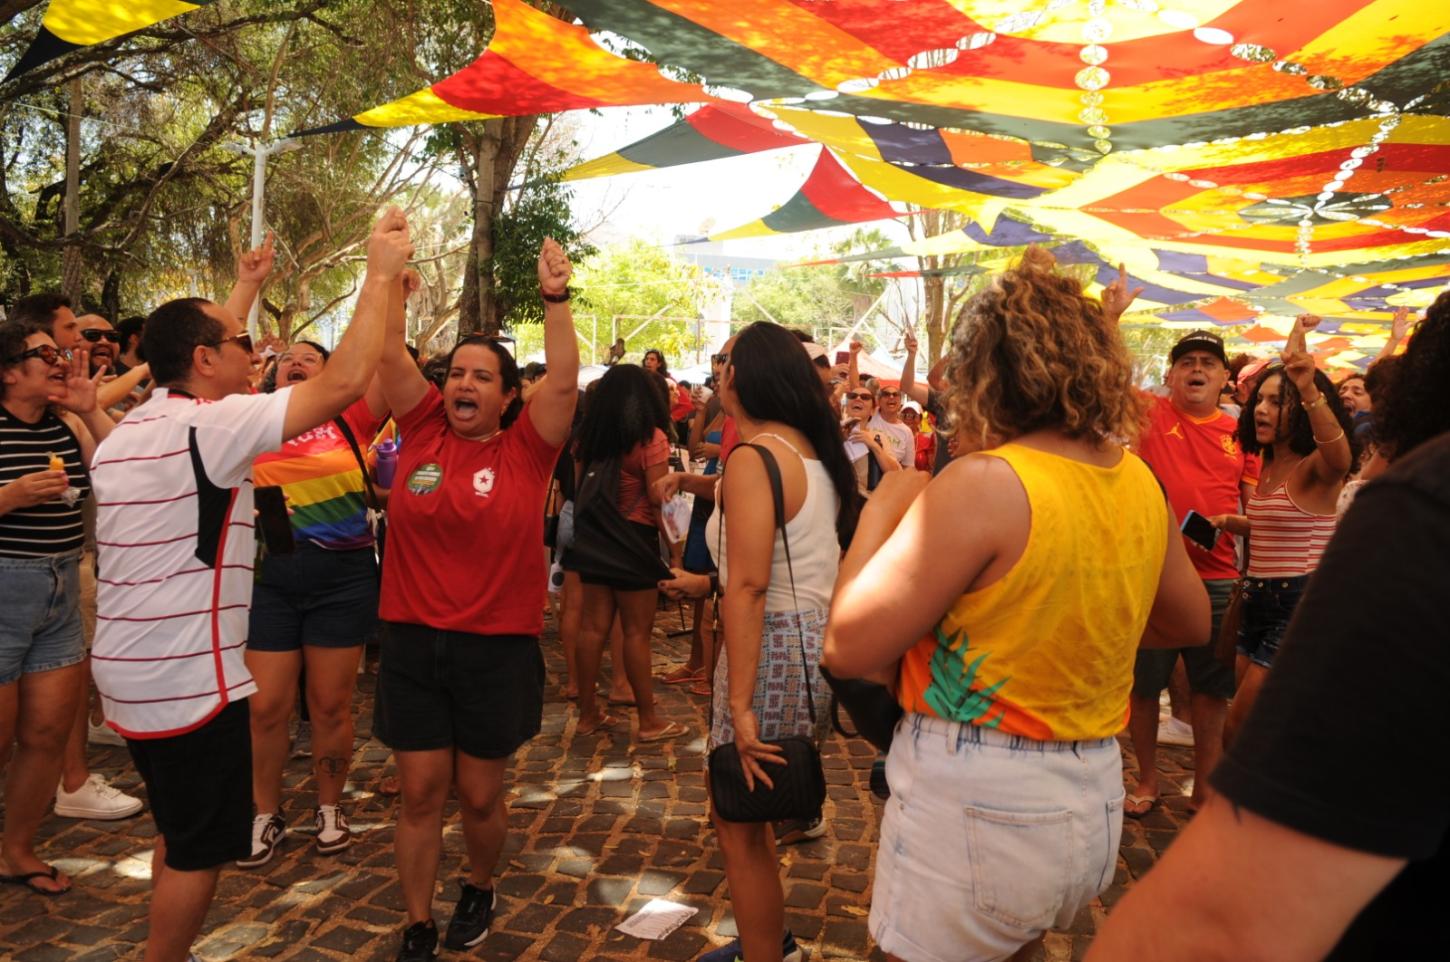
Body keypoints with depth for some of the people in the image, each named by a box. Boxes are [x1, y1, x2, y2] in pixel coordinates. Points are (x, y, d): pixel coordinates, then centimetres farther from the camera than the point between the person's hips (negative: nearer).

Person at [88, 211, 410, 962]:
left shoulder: (122, 436, 10)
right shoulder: (209, 424, -19)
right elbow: (344, 381, -22)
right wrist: (381, 273, -17)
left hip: (132, 671, 10)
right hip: (191, 679, -10)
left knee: (180, 833, 23)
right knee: (201, 846, 6)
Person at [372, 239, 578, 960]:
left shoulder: (525, 450, -4)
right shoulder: (422, 432, 1)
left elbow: (564, 380, -15)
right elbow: (390, 355, -4)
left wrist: (555, 298, -19)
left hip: (498, 649, -1)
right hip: (413, 643, 2)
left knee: (481, 795, 13)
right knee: (420, 794, 9)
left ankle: (480, 891, 43)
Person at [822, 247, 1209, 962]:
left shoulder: (983, 483, -21)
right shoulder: (1139, 482, 1)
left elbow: (848, 648, -21)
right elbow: (1190, 624, 17)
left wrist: (881, 510, -9)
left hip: (974, 801, -7)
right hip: (1094, 796, 7)